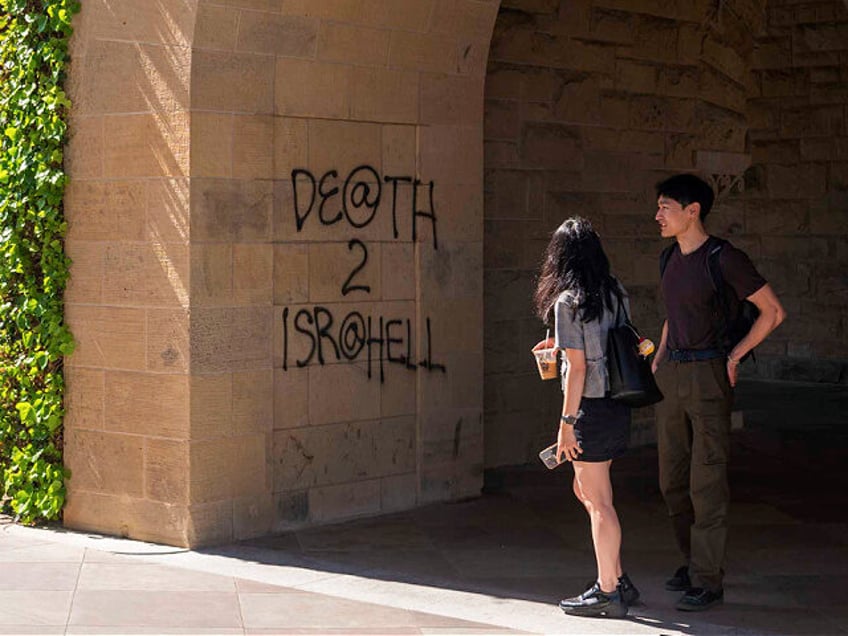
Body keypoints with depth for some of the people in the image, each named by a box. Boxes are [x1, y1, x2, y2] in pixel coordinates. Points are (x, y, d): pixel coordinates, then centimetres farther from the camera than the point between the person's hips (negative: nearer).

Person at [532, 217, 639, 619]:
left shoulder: (569, 302, -14)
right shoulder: (616, 294, 7)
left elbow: (578, 367, -17)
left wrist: (567, 423, -14)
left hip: (591, 407, -8)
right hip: (618, 404, 8)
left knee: (598, 502, 0)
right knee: (585, 491, 20)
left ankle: (609, 592, 8)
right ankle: (616, 579, 24)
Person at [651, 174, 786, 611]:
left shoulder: (725, 259, -13)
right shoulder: (673, 257, 11)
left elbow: (773, 311, -8)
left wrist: (734, 357, -9)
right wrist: (659, 357, 14)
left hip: (708, 376, -8)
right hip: (671, 375, 8)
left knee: (706, 481, -6)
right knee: (672, 480, 12)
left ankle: (708, 580, 0)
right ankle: (694, 559, 26)